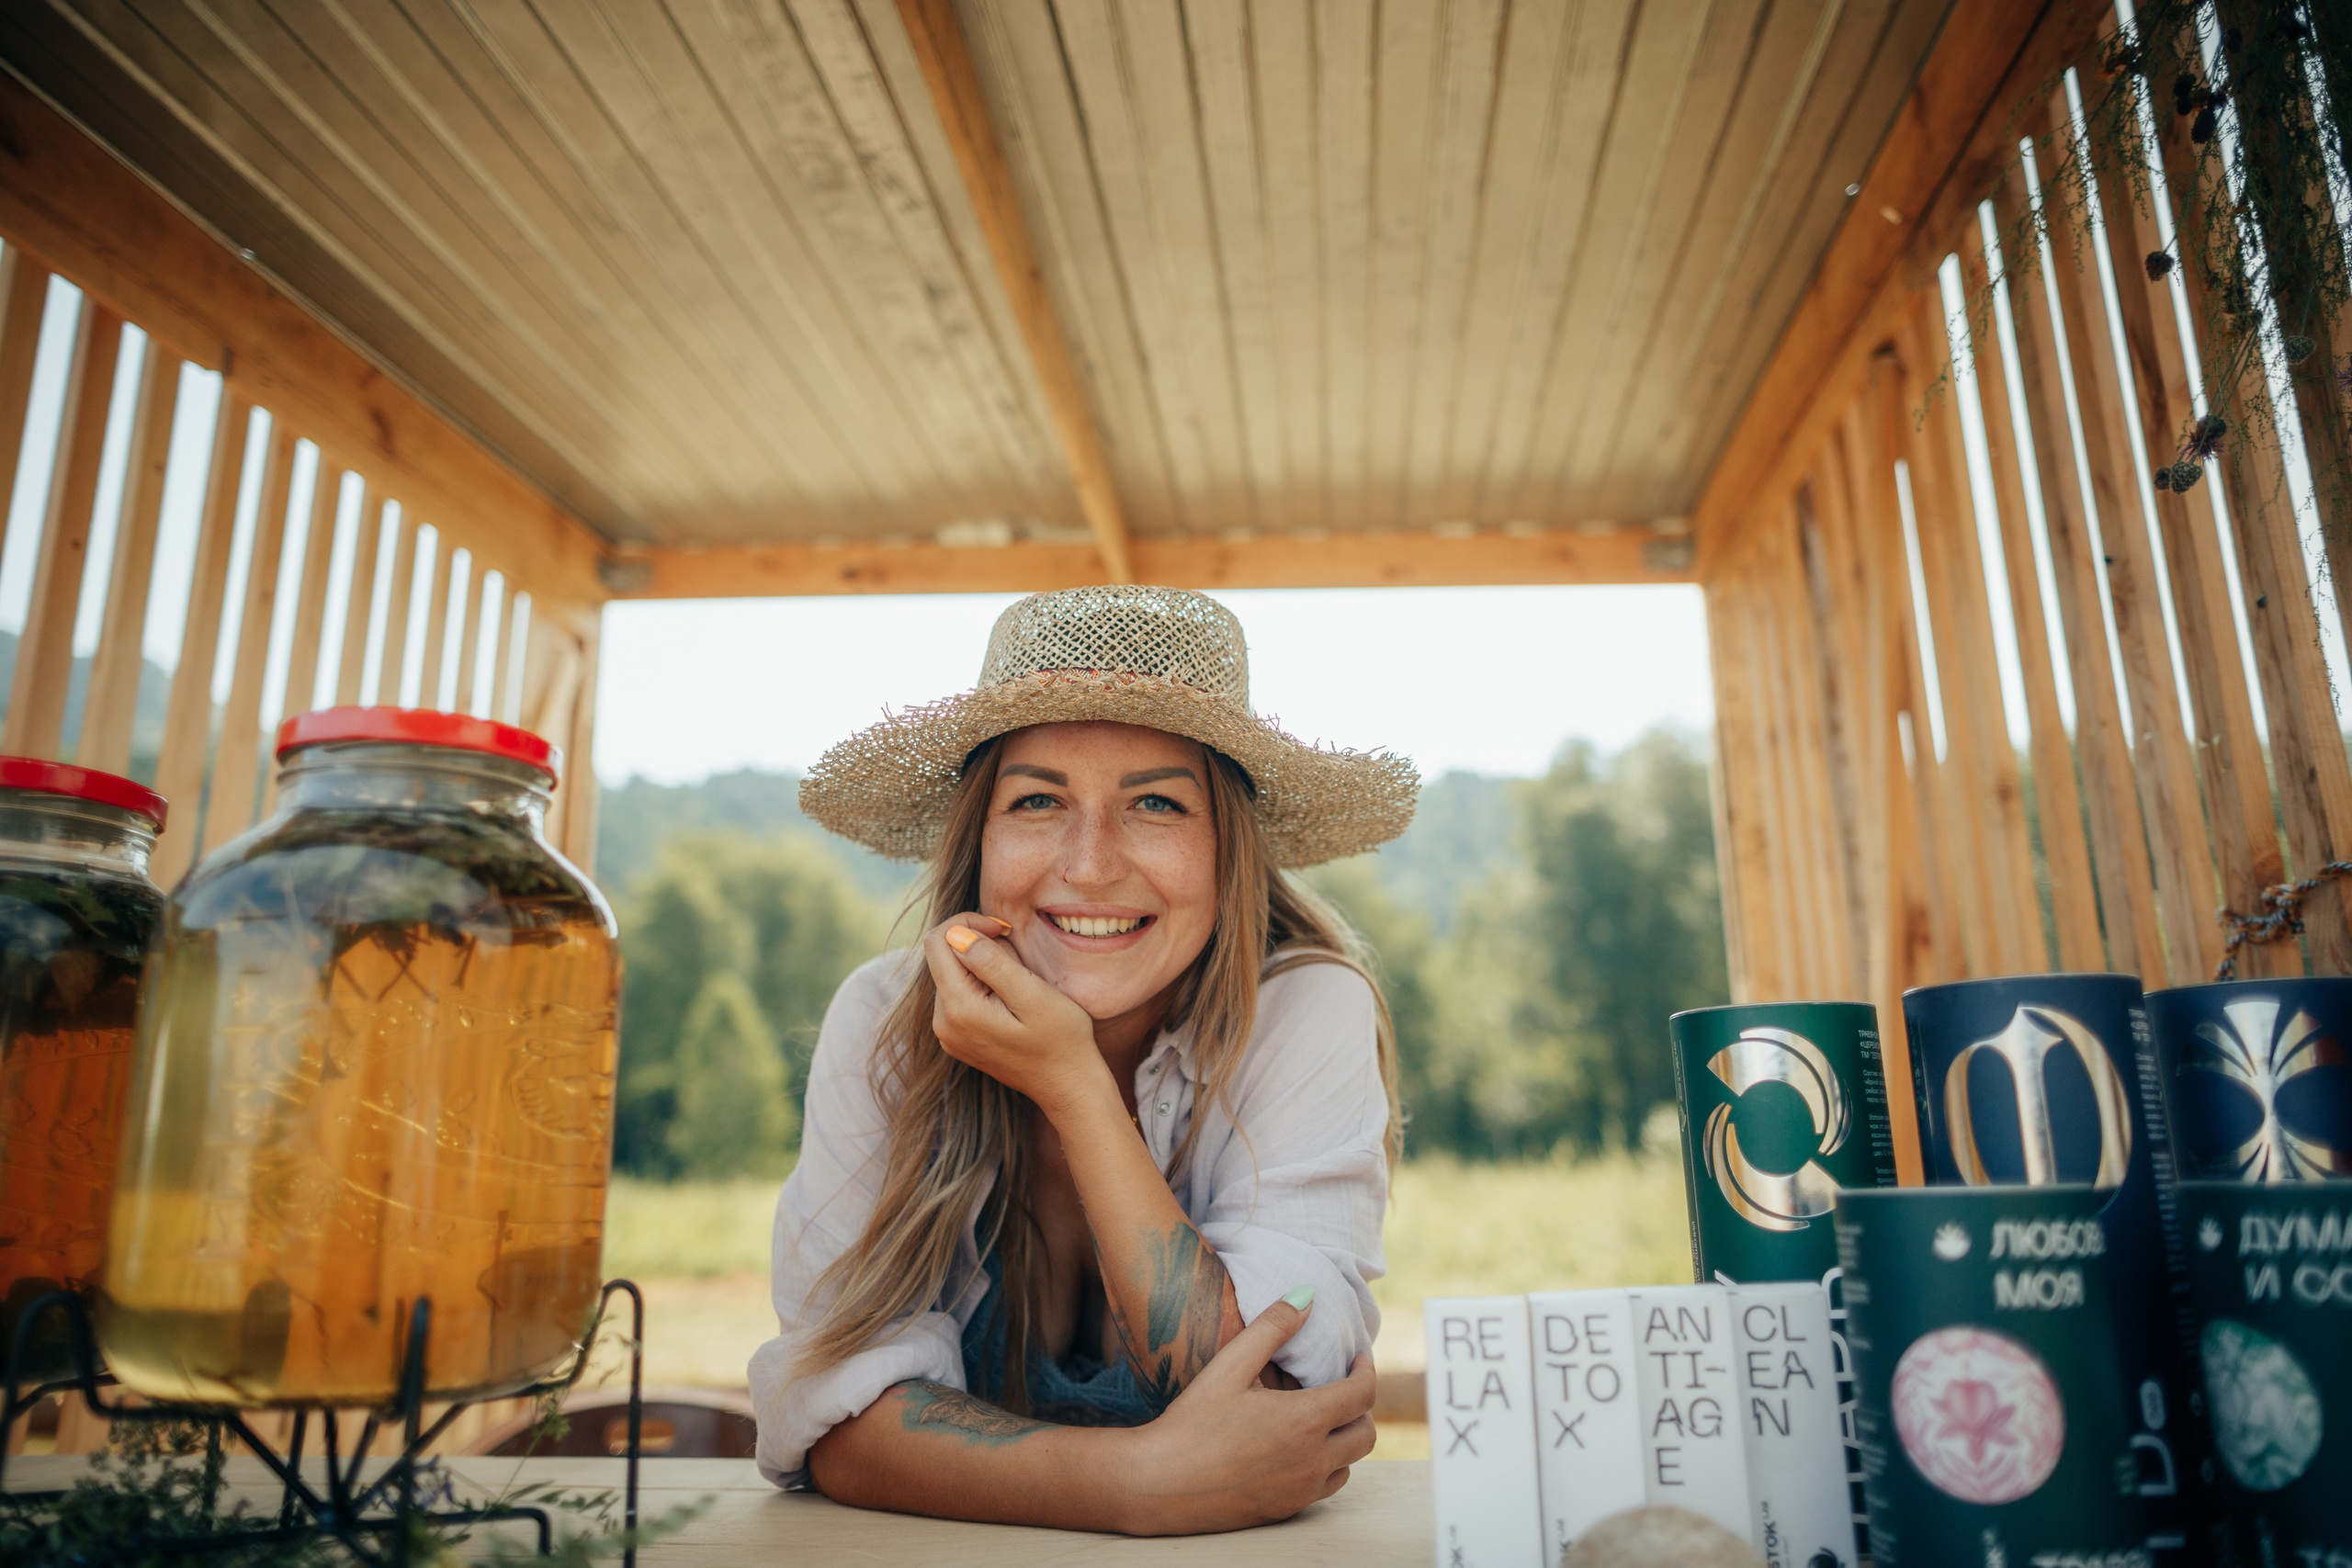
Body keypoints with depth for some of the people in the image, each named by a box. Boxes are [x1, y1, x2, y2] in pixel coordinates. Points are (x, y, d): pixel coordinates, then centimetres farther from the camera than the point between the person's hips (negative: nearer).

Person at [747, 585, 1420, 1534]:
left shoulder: (1310, 1015, -16)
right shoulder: (881, 1025, -13)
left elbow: (1280, 1404, -22)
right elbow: (832, 1409, -17)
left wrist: (1075, 1083, -28)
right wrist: (1145, 1482, -31)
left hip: (1259, 1555, 0)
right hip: (941, 1550, 1)